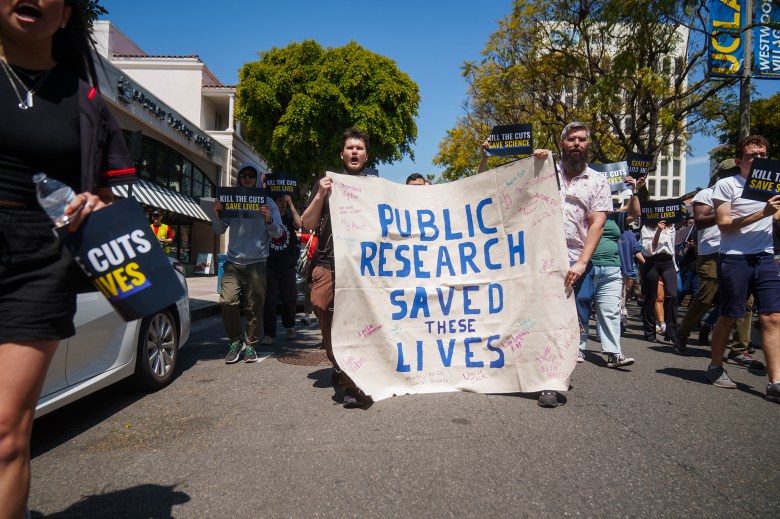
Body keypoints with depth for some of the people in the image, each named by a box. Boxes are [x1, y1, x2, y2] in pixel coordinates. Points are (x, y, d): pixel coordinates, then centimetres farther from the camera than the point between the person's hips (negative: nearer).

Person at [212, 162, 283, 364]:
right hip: (233, 261, 2)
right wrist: (218, 215, -8)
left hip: (256, 263, -1)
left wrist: (269, 220, -19)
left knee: (254, 306, 1)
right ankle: (235, 341, 5)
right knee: (227, 302, -13)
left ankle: (250, 345, 15)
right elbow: (219, 230, 11)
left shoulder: (267, 203, 6)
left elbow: (277, 233, 0)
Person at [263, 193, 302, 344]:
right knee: (269, 299, -7)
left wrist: (291, 204, -16)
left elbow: (298, 224, -14)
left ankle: (289, 327, 32)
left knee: (289, 297, 10)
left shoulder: (289, 217, 8)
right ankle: (269, 333, -2)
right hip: (270, 265, -1)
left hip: (288, 265, 1)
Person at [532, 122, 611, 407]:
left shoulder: (597, 181, 10)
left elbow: (597, 224, 0)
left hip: (578, 263, 0)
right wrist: (533, 162, 0)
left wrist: (581, 263, -13)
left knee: (576, 324, -1)